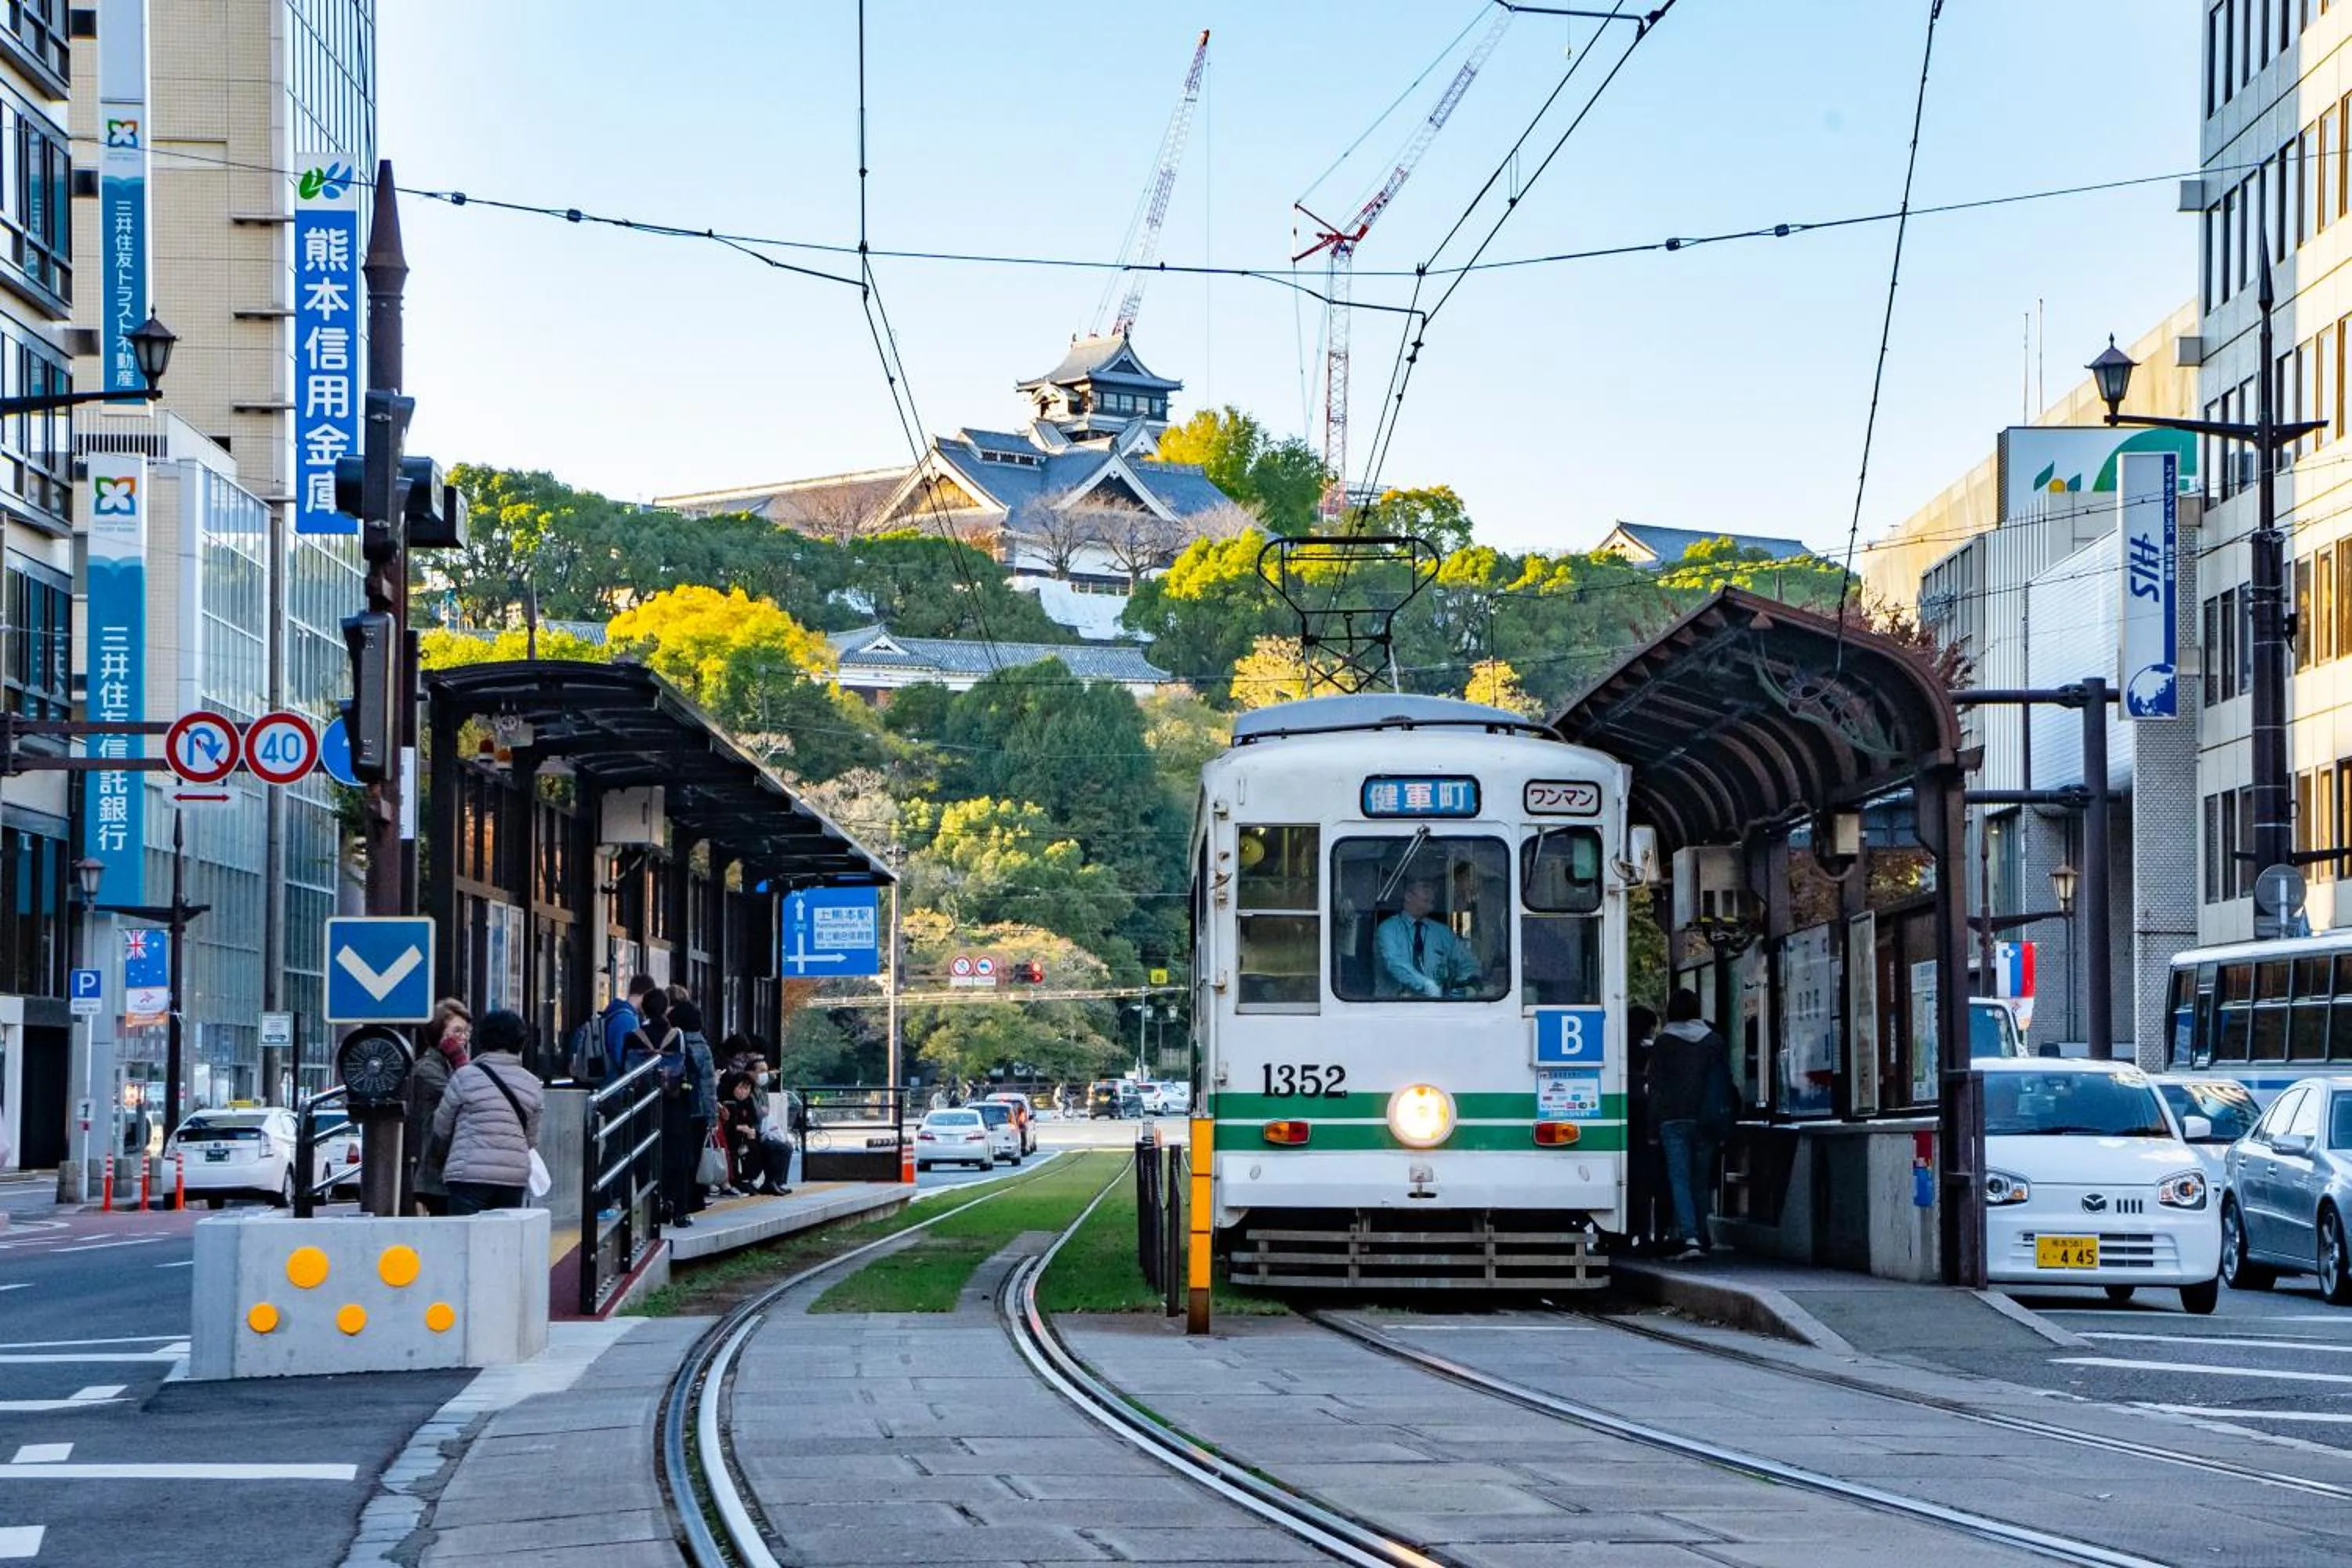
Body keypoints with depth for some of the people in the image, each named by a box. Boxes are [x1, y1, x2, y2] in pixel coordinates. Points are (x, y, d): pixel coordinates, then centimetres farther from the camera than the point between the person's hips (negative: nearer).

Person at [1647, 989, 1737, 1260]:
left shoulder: (1664, 1043, 1)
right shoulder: (1714, 1041, 8)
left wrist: (1653, 1128, 2)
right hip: (1706, 1122, 3)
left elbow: (1656, 1087, -1)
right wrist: (1723, 1128, 11)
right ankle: (1701, 1239, 12)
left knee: (1680, 1180, -7)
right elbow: (1726, 1084, 8)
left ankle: (1690, 1238, -22)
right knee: (1701, 1182, 11)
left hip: (1674, 1120, -3)